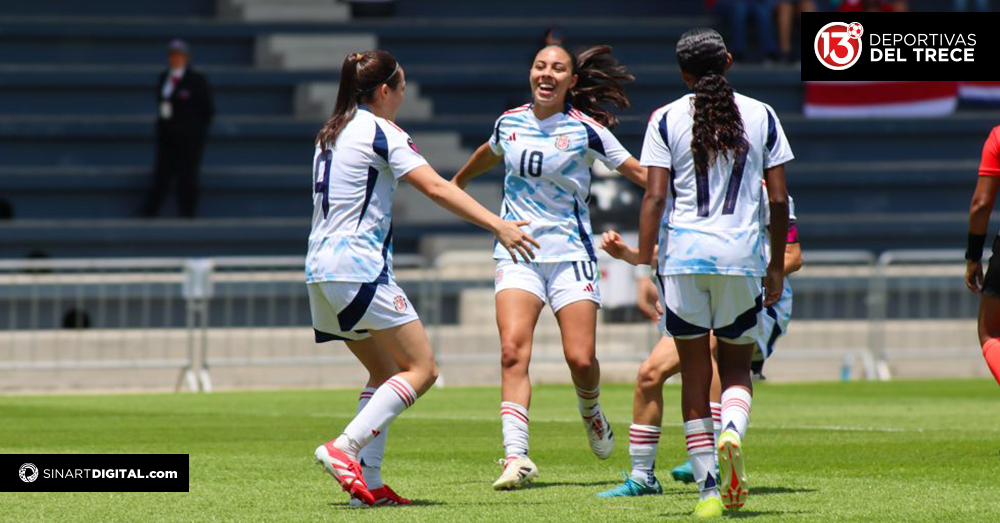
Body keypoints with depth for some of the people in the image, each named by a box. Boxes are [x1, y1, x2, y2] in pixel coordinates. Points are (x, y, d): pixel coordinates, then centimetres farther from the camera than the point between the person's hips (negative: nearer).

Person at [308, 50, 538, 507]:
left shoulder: (331, 134, 18)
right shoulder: (380, 132, -7)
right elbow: (435, 187, -18)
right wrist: (498, 225, -21)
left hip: (321, 269, 9)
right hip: (360, 267, -9)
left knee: (386, 373, 14)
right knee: (421, 369, -7)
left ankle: (369, 480, 3)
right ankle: (344, 448, -20)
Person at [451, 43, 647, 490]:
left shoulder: (585, 130, -5)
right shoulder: (509, 123, 6)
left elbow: (639, 172, 0)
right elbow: (489, 154, 29)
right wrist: (459, 180, 47)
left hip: (571, 252, -2)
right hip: (517, 252, 2)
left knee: (580, 358, -8)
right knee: (513, 350, -18)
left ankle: (591, 412, 29)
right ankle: (516, 455, -25)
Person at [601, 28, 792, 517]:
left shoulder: (666, 119, 1)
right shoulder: (761, 116, 5)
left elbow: (655, 195, -7)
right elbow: (778, 199, 4)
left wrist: (643, 254, -5)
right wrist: (777, 266, 12)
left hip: (683, 253, -1)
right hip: (742, 256, 1)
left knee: (694, 372, 7)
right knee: (737, 365, 13)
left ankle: (709, 488, 4)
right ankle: (732, 432, -20)